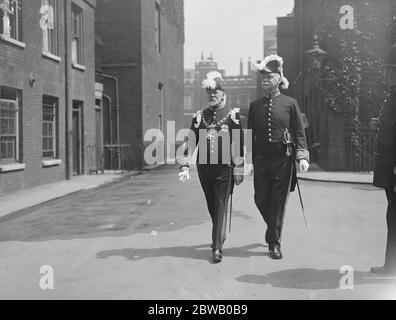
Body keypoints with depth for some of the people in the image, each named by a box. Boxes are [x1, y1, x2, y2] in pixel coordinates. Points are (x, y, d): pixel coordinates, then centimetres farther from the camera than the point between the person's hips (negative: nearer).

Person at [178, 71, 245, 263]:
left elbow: (238, 143, -2)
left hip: (224, 167, -3)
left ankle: (217, 248, -5)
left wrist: (239, 169, -6)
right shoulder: (199, 116, 9)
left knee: (221, 206, -7)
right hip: (204, 167, 4)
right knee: (212, 207, 13)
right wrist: (185, 165, -5)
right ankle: (219, 236, 33)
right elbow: (191, 141, 4)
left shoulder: (232, 114, 0)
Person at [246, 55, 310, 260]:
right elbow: (250, 134, 8)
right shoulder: (255, 105, 9)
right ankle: (273, 228, 34)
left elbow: (299, 132, 1)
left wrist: (302, 157, -10)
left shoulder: (290, 103, 3)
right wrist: (248, 160, 1)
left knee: (279, 202, 1)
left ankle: (274, 243, 13)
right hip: (262, 158, 3)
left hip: (283, 158, -2)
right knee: (261, 200, 4)